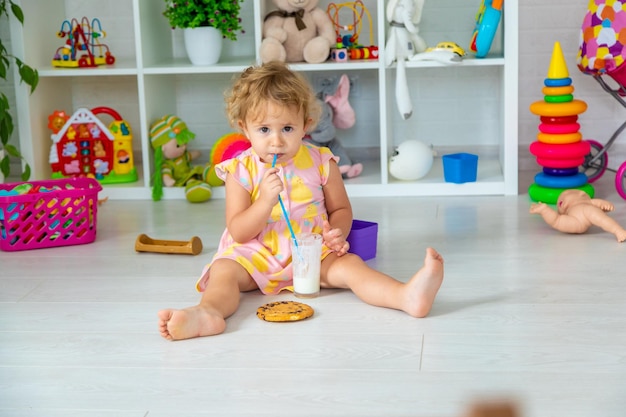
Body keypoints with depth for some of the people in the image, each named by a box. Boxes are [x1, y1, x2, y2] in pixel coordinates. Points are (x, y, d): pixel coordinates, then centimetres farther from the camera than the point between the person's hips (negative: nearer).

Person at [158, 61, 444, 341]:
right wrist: (265, 201, -26)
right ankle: (208, 313, -56)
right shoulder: (241, 171, -5)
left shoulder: (321, 163, 0)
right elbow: (238, 233, -8)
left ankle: (407, 296, -44)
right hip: (255, 256, 0)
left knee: (348, 265, -25)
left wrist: (338, 233, -13)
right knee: (224, 271, -26)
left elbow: (341, 208, 11)